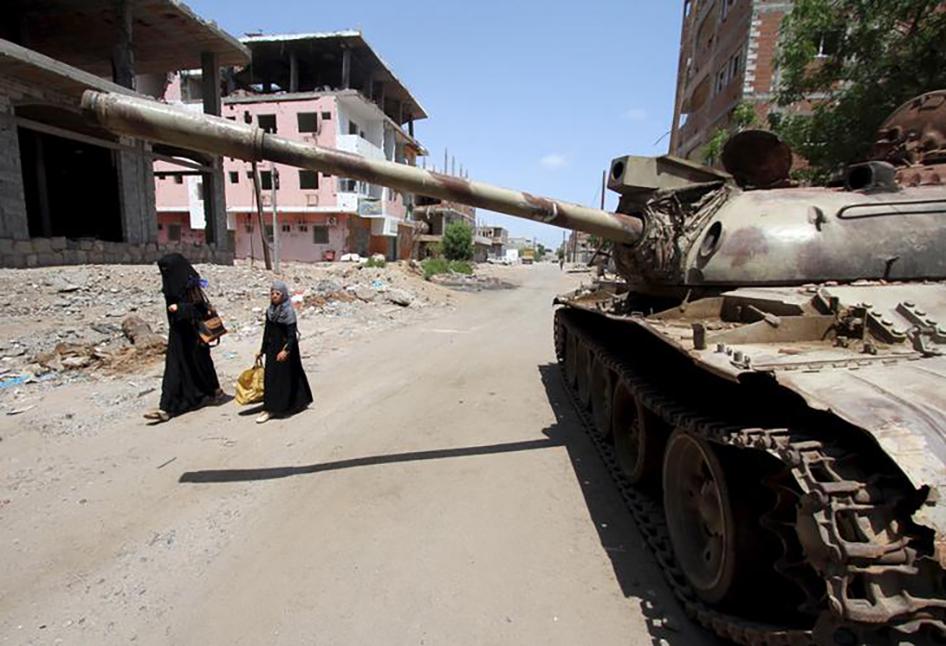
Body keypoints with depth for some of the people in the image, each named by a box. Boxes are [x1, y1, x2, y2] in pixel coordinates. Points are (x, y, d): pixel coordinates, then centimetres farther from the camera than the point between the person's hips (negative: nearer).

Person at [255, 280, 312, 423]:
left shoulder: (288, 311, -15)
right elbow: (267, 331, 12)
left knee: (280, 377, 0)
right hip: (272, 347, 7)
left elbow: (292, 334, -19)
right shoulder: (270, 310, 4)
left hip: (285, 348, -7)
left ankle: (271, 409, 10)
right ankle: (270, 408, 24)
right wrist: (262, 350, 16)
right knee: (269, 376, 11)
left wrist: (286, 350, -31)